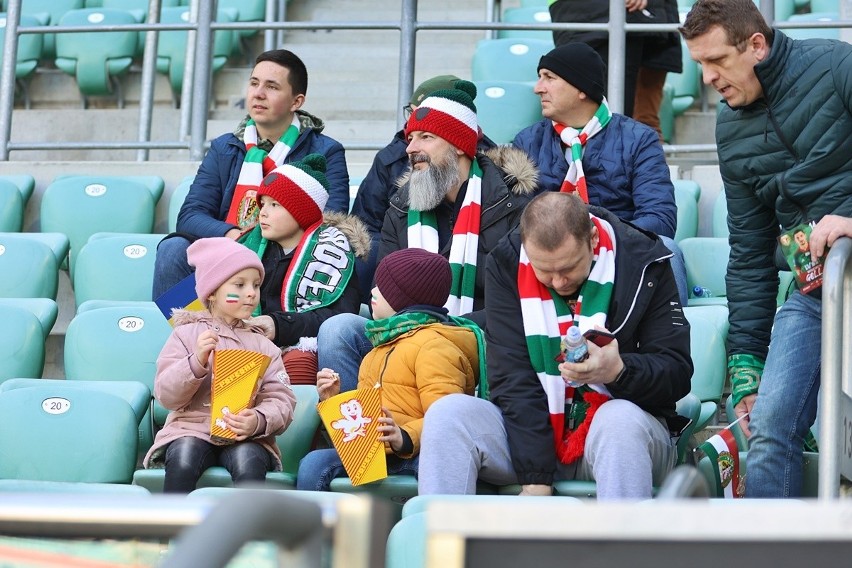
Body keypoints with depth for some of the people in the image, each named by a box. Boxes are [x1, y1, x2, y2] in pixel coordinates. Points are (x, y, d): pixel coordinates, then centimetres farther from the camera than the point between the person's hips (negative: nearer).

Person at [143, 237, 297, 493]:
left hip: (246, 437, 1)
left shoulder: (263, 346, 15)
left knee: (248, 462, -33)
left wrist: (259, 421, -19)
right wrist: (196, 361, -16)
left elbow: (281, 400, 3)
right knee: (184, 458, -34)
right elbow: (166, 395, 1)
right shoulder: (186, 334, 10)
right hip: (191, 430, -1)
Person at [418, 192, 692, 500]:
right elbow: (511, 376, -9)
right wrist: (535, 479, -18)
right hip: (529, 430, 2)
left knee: (622, 421, -37)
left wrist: (619, 371, -29)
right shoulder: (506, 265, -2)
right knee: (447, 414, -23)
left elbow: (677, 373, -6)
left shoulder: (643, 263, -6)